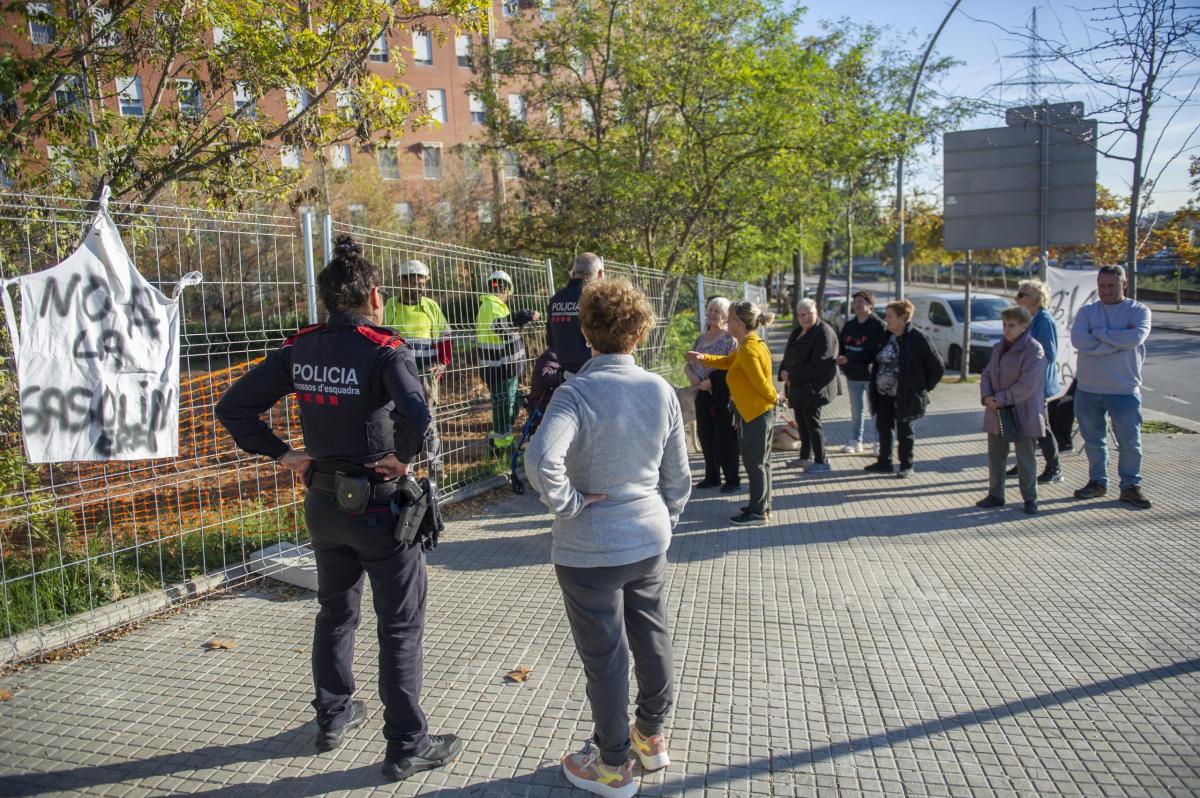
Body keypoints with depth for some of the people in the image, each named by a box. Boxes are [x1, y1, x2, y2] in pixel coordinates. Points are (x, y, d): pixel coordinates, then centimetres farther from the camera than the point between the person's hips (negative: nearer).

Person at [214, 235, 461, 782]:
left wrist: (282, 454, 3)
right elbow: (416, 416, -36)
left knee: (335, 614, 25)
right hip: (379, 505, -6)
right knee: (399, 628, 8)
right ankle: (407, 746, 17)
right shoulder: (384, 351, -19)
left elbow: (233, 407, 1)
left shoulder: (299, 349, -1)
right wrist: (402, 456, -19)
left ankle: (333, 718, 40)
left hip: (322, 502, 6)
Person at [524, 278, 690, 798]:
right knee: (651, 637, 22)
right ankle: (651, 736, 42)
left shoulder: (577, 393, -20)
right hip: (650, 540, 6)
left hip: (590, 550, -6)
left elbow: (541, 459, -37)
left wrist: (568, 501, -20)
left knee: (604, 655, 9)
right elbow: (677, 475, 6)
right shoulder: (661, 391, -2)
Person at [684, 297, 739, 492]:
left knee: (725, 438, 0)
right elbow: (689, 363, 16)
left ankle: (732, 479, 11)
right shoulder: (702, 337, 12)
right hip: (702, 395, 7)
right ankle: (712, 476, 25)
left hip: (722, 396, -7)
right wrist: (690, 373, -5)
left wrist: (712, 380, -20)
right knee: (705, 435, 12)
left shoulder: (730, 339, -8)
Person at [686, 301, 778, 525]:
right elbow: (727, 361, 16)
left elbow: (761, 383, -23)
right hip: (762, 412, 10)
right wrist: (703, 358, 8)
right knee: (761, 461, 17)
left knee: (754, 463, 0)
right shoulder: (753, 343, 7)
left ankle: (758, 512, 10)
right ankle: (763, 505, 28)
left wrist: (773, 398, -6)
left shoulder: (748, 350, -23)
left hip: (754, 414, -10)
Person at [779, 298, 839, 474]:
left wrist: (792, 375, -18)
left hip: (812, 387, -9)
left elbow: (818, 363, -22)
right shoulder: (797, 333, 14)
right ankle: (805, 457, 29)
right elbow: (788, 356, 19)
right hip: (797, 386, 9)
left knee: (812, 422, -5)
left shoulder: (824, 333, -15)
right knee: (802, 422, 16)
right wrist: (784, 372, -4)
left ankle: (821, 462, 5)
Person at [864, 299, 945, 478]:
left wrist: (924, 387, -4)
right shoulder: (886, 337, 5)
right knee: (883, 427, 13)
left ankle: (906, 466, 19)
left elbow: (937, 366, -9)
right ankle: (884, 462, 27)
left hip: (905, 396, -6)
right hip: (883, 394, 6)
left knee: (904, 431, 5)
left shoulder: (917, 339, -14)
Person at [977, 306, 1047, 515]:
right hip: (997, 413, 7)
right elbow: (987, 374, 10)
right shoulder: (999, 348, 11)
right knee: (995, 455, 13)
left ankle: (1030, 498, 15)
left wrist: (1001, 399, -18)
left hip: (1023, 415, -7)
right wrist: (986, 396, -8)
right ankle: (995, 495, 25)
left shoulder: (1034, 350, -12)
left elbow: (1027, 385, -19)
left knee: (1025, 458, 3)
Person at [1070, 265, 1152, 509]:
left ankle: (1130, 486, 18)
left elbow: (1137, 336, -22)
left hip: (1124, 390, -2)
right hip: (1088, 390, 2)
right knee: (1093, 441, 12)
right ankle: (1098, 482, 26)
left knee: (1130, 442, 4)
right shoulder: (1087, 311, 4)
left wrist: (1100, 333, -14)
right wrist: (1119, 341, -17)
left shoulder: (1138, 310, 0)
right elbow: (1078, 340, -15)